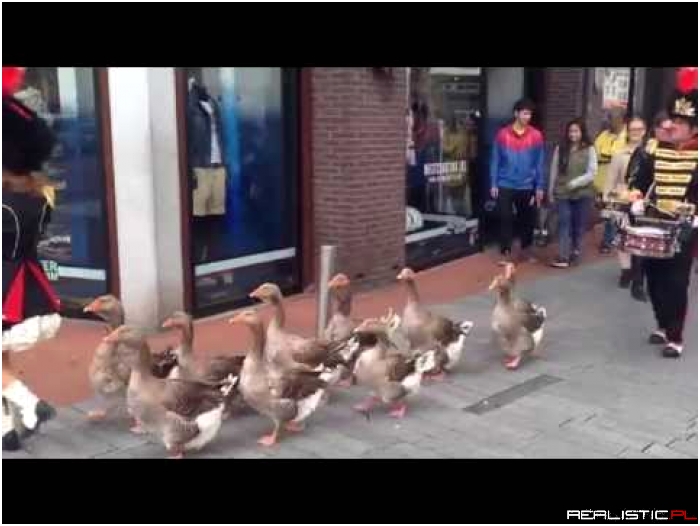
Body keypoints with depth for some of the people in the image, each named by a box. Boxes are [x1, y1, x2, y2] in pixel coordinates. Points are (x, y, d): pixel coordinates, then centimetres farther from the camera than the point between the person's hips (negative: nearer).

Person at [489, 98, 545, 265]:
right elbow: (495, 161, 0)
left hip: (527, 186, 1)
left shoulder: (536, 135, -2)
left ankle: (526, 249, 28)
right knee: (505, 219, -1)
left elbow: (539, 163, 2)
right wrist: (493, 184, -3)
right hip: (505, 185, -1)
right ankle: (505, 253, 7)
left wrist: (540, 186, 0)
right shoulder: (502, 134, -5)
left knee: (527, 219, 11)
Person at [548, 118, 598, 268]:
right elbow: (554, 171, 7)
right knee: (564, 223, -6)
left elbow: (592, 173, -8)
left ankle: (575, 252, 24)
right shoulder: (560, 148, 4)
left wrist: (575, 183, -19)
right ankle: (563, 257, -10)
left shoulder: (589, 150, -3)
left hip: (582, 194, -1)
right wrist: (551, 192, 8)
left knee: (578, 225, 8)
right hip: (562, 193, 1)